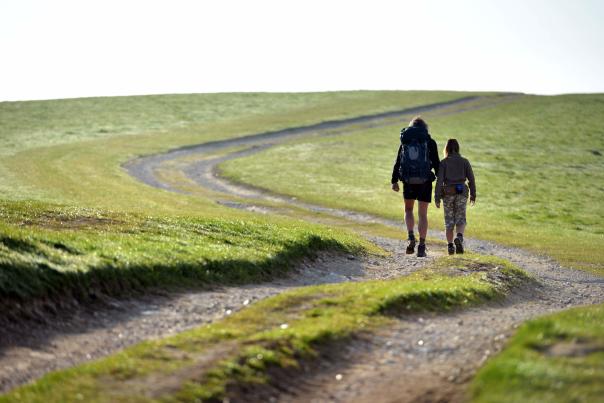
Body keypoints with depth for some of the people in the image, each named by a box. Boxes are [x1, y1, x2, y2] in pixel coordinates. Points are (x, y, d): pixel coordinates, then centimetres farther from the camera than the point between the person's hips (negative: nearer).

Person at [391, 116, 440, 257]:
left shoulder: (405, 142, 6)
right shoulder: (430, 142, 0)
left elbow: (397, 163, 5)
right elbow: (436, 164, -3)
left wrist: (394, 181, 9)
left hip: (408, 181, 1)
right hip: (425, 181, -1)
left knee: (408, 210, 20)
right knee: (422, 214, 7)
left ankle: (411, 237, -2)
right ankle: (421, 247, 3)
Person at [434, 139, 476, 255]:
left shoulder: (444, 162, -3)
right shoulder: (465, 161, 2)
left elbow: (439, 180, -9)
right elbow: (471, 179, 1)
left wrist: (437, 198, -7)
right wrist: (473, 195, 11)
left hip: (448, 193, 0)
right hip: (461, 193, 0)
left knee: (449, 220, 12)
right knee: (460, 219, 5)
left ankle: (450, 246, 9)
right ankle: (459, 237, -24)